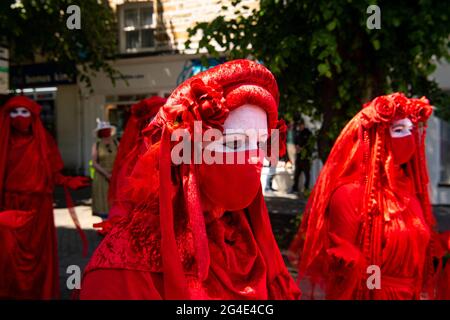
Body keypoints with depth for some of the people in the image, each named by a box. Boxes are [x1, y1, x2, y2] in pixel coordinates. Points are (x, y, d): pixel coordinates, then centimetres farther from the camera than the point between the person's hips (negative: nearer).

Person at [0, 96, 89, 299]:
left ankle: (37, 293, 20)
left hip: (37, 206, 0)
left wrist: (67, 182, -14)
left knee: (35, 252, 6)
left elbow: (53, 173, 2)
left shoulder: (43, 141, 4)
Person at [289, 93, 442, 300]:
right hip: (369, 294, -7)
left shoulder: (408, 191, 4)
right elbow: (342, 260, -15)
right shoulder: (350, 192, -17)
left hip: (411, 294, 7)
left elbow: (421, 252, 11)